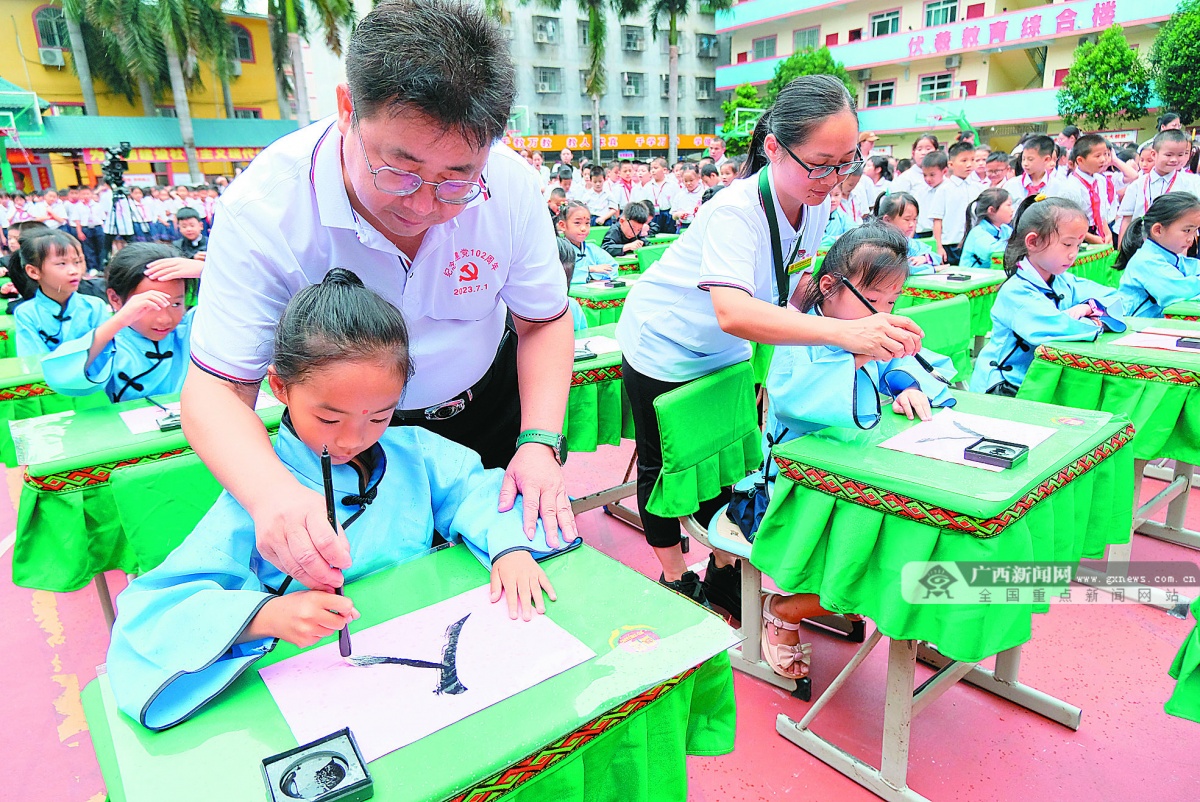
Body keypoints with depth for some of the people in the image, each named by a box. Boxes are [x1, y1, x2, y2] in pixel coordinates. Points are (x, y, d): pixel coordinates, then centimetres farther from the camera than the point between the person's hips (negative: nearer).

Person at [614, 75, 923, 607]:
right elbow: (732, 313, -51)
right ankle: (674, 579, 29)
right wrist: (843, 330, -61)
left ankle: (725, 577, 30)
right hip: (664, 344, -6)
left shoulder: (815, 203, -11)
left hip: (722, 351, 6)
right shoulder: (735, 210, -35)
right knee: (663, 468, 9)